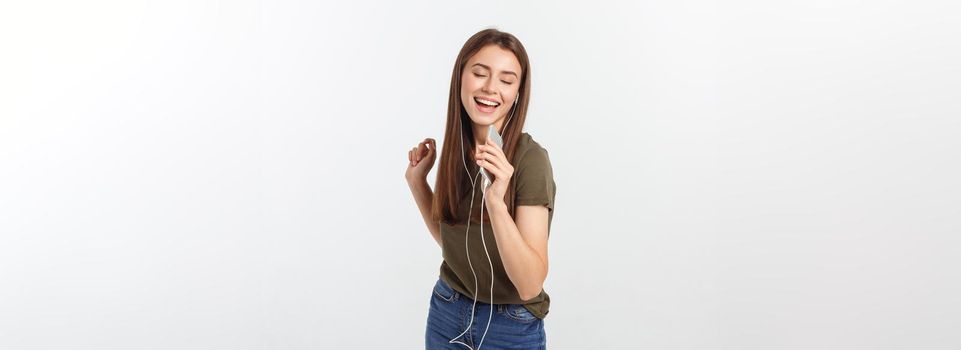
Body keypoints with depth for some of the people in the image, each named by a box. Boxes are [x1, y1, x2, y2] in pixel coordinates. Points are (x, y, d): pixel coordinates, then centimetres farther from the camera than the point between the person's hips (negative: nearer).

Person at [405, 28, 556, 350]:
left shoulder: (529, 159, -21)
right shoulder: (457, 149, -4)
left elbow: (530, 285, -25)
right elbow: (452, 241, 7)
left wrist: (496, 202, -37)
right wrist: (417, 181, -2)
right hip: (446, 313, 5)